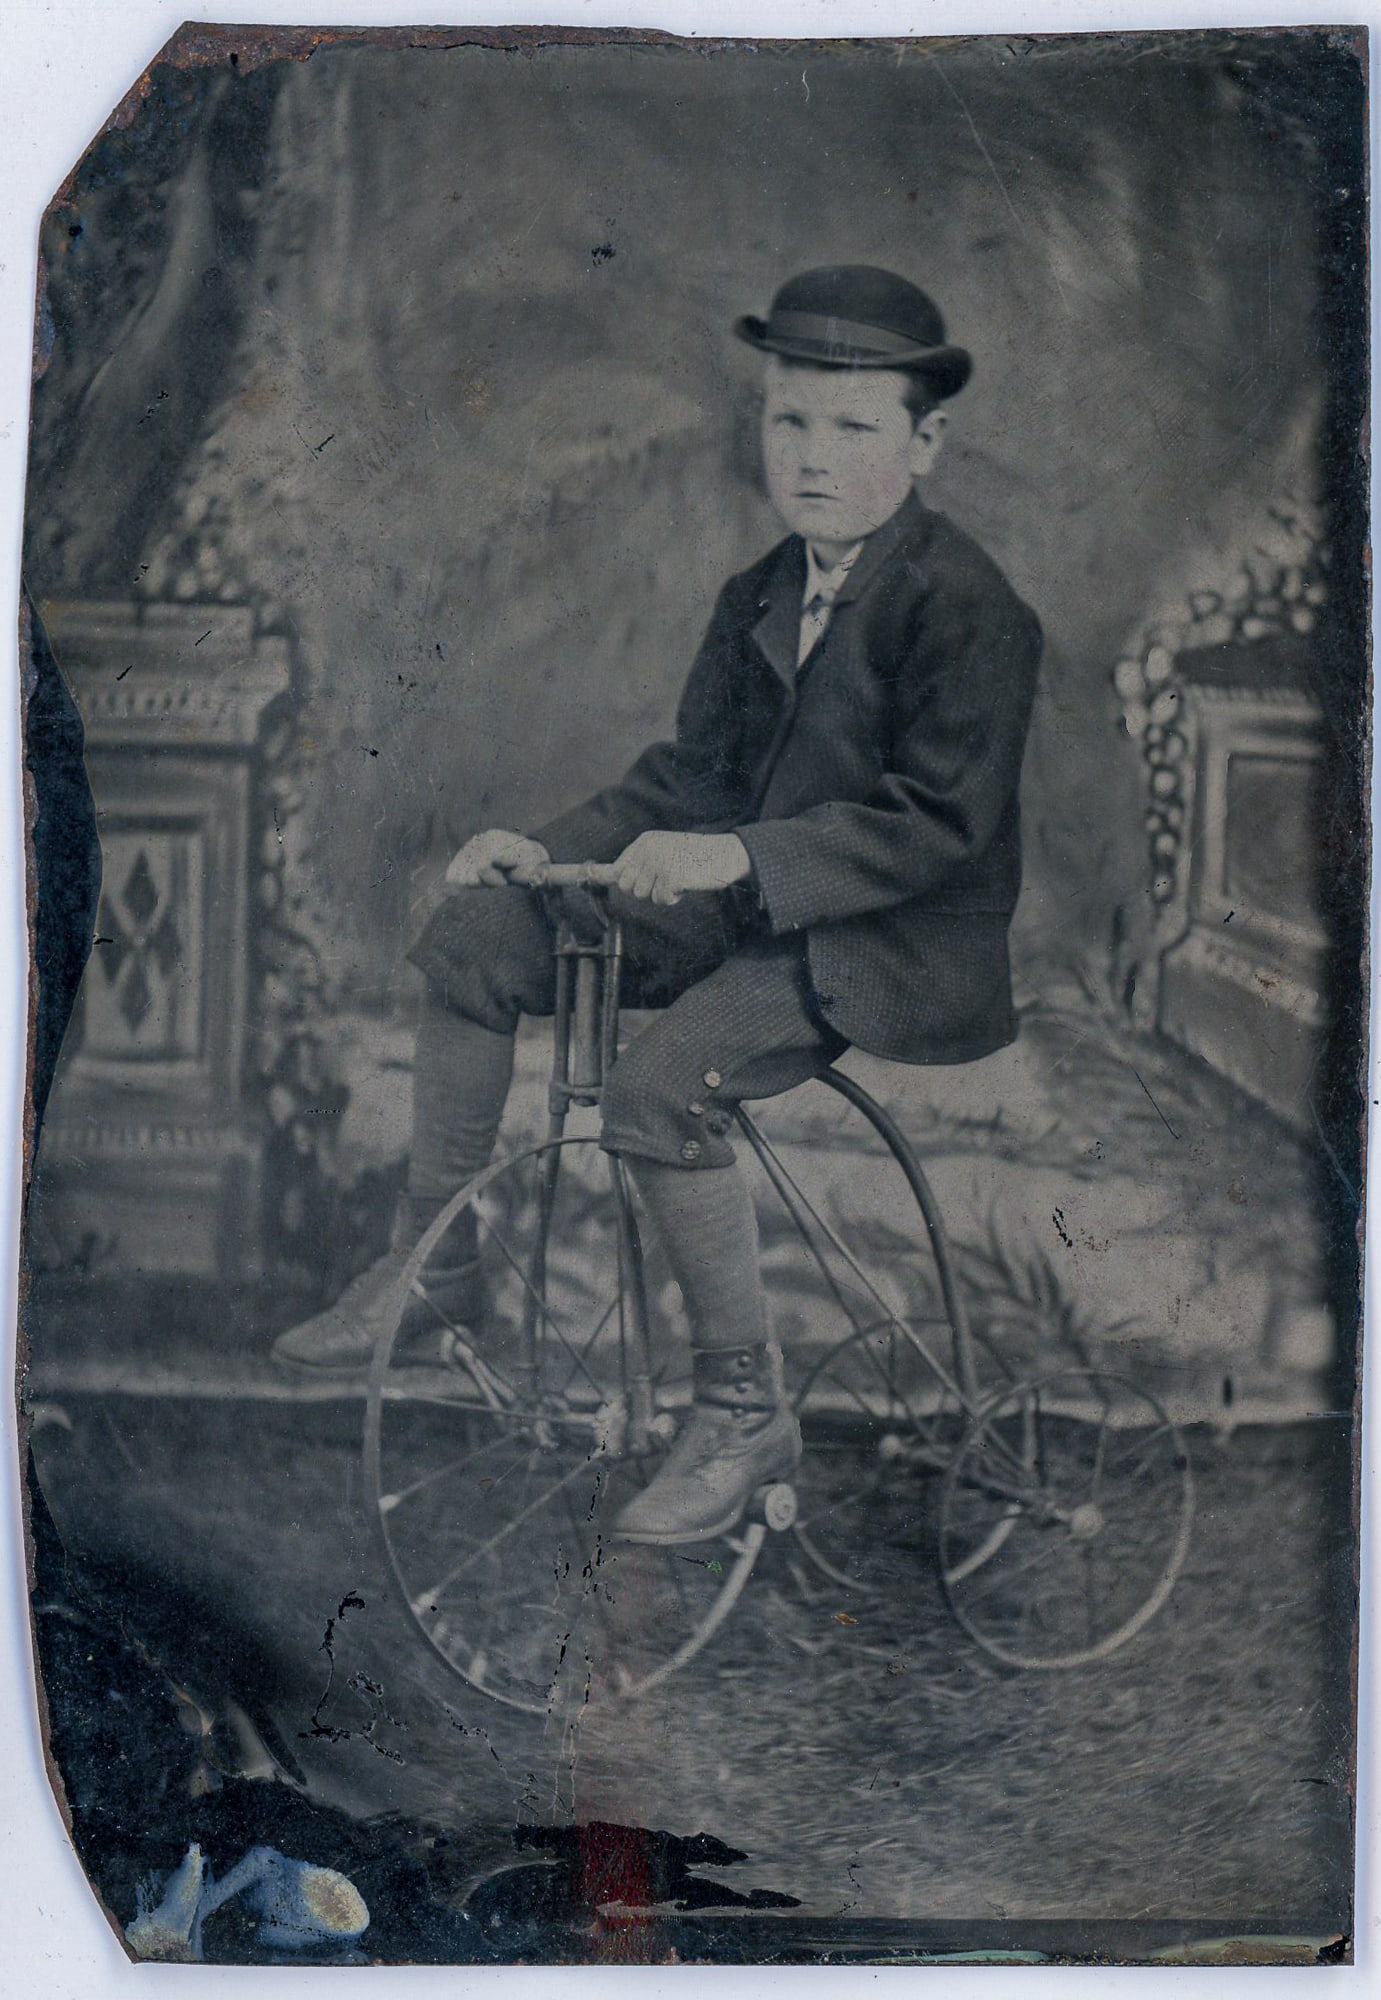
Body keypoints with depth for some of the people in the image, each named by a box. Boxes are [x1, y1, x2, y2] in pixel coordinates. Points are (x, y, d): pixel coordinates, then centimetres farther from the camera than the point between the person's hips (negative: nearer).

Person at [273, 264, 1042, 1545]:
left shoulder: (970, 610, -14)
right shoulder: (759, 598, 12)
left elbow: (940, 821, -22)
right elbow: (693, 770, 14)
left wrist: (738, 856, -30)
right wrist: (552, 849, -1)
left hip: (898, 947, -8)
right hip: (753, 911, 9)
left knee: (661, 1084, -31)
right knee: (475, 935, -1)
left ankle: (744, 1414, -11)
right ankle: (435, 1272, 11)